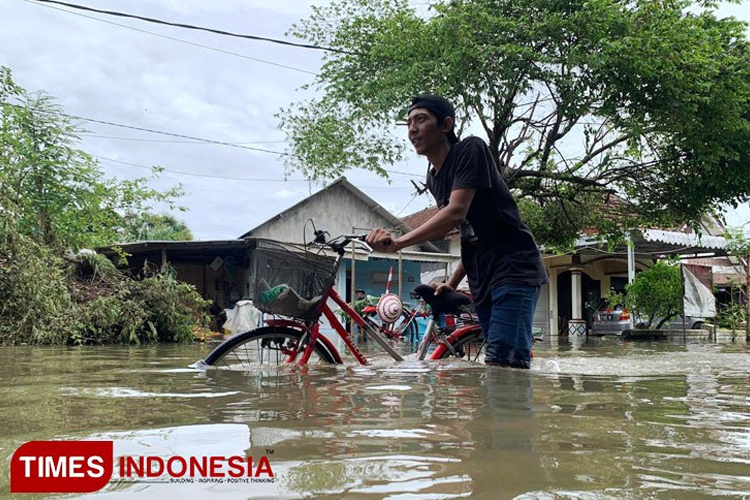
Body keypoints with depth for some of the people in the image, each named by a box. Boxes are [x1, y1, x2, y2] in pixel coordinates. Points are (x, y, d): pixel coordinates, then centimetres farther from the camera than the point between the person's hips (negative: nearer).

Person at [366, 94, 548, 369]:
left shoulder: (471, 150, -10)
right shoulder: (433, 179, 15)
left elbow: (456, 212, -23)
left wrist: (398, 242, -30)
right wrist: (453, 283, 12)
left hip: (514, 271, -9)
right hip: (482, 283, 9)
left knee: (502, 364, -20)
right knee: (497, 365, 7)